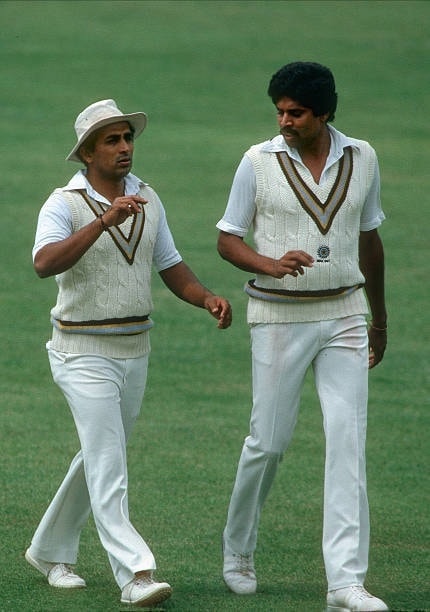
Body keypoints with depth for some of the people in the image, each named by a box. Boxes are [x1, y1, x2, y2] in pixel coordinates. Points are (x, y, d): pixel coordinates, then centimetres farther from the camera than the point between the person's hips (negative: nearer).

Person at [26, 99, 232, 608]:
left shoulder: (147, 199, 6)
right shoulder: (64, 205, -14)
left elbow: (170, 266, 12)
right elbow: (45, 263, -32)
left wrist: (208, 299, -8)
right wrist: (103, 222, -41)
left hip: (134, 350, 7)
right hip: (83, 351, -7)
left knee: (100, 457, 17)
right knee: (108, 465, -13)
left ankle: (50, 550, 34)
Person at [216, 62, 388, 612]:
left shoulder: (361, 159, 4)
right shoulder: (259, 161, -5)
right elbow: (227, 239, 0)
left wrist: (380, 318, 23)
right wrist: (270, 265, -21)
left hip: (344, 316, 2)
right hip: (278, 316, -2)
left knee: (348, 441, -8)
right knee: (269, 441, 2)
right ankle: (238, 550, 27)